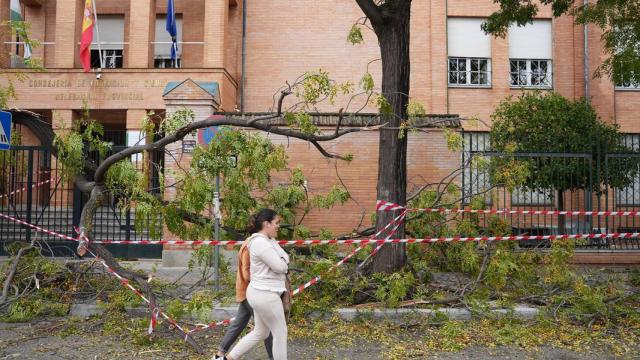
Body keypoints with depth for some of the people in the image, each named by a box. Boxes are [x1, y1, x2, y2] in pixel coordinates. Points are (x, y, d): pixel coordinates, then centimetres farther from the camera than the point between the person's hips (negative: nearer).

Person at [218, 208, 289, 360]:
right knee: (280, 333, 5)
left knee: (260, 332, 22)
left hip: (261, 293, 10)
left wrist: (282, 262, -5)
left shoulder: (268, 241, 12)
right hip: (266, 295, -10)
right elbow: (280, 266, -21)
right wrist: (283, 263, 0)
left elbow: (284, 258, 15)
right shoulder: (260, 242, -21)